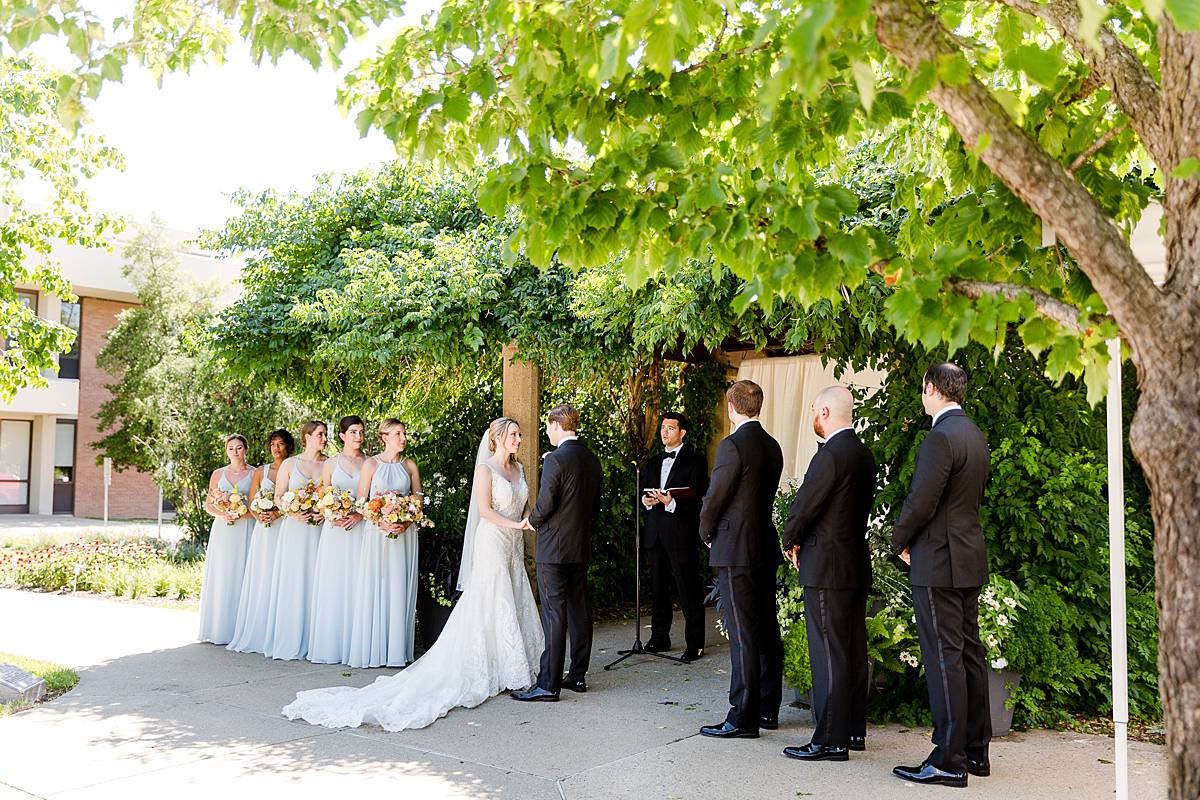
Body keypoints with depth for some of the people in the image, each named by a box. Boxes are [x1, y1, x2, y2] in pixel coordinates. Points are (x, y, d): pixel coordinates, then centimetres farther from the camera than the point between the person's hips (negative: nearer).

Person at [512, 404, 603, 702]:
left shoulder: (556, 459, -16)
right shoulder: (592, 459, 9)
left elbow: (545, 503, -20)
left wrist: (532, 520, 0)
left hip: (553, 548, -8)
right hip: (581, 547, 8)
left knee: (554, 614, -6)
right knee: (580, 610, 13)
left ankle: (548, 685, -3)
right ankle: (578, 675, 21)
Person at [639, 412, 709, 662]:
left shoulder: (695, 462, -1)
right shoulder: (651, 463, 18)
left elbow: (699, 498, -9)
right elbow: (642, 492, 20)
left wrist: (673, 503, -24)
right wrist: (646, 500, -3)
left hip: (681, 534, -6)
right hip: (655, 535, 6)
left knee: (689, 591, -4)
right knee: (658, 588, 12)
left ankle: (694, 643, 3)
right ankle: (659, 638, 22)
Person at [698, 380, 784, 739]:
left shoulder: (732, 445, -15)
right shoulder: (772, 446, 10)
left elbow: (714, 498, -12)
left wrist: (707, 533, 7)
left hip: (736, 550, -8)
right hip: (766, 547, 8)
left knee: (742, 635, -5)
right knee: (767, 630, 13)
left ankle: (743, 718, 0)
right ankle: (768, 709, 22)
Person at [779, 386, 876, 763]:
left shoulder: (830, 455, -18)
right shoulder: (864, 454, 11)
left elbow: (804, 506, -16)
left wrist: (790, 542, 4)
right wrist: (801, 539, 11)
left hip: (827, 567, -10)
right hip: (857, 564, 10)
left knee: (829, 655, -4)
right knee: (854, 651, 14)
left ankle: (830, 740, 2)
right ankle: (854, 730, 24)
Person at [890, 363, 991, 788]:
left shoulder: (941, 438, -18)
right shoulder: (974, 434, 12)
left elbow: (921, 503, -21)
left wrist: (899, 541, -4)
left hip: (938, 562, -10)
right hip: (970, 558, 10)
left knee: (944, 658, -5)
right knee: (970, 653, 14)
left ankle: (949, 761, 1)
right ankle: (975, 750, 23)